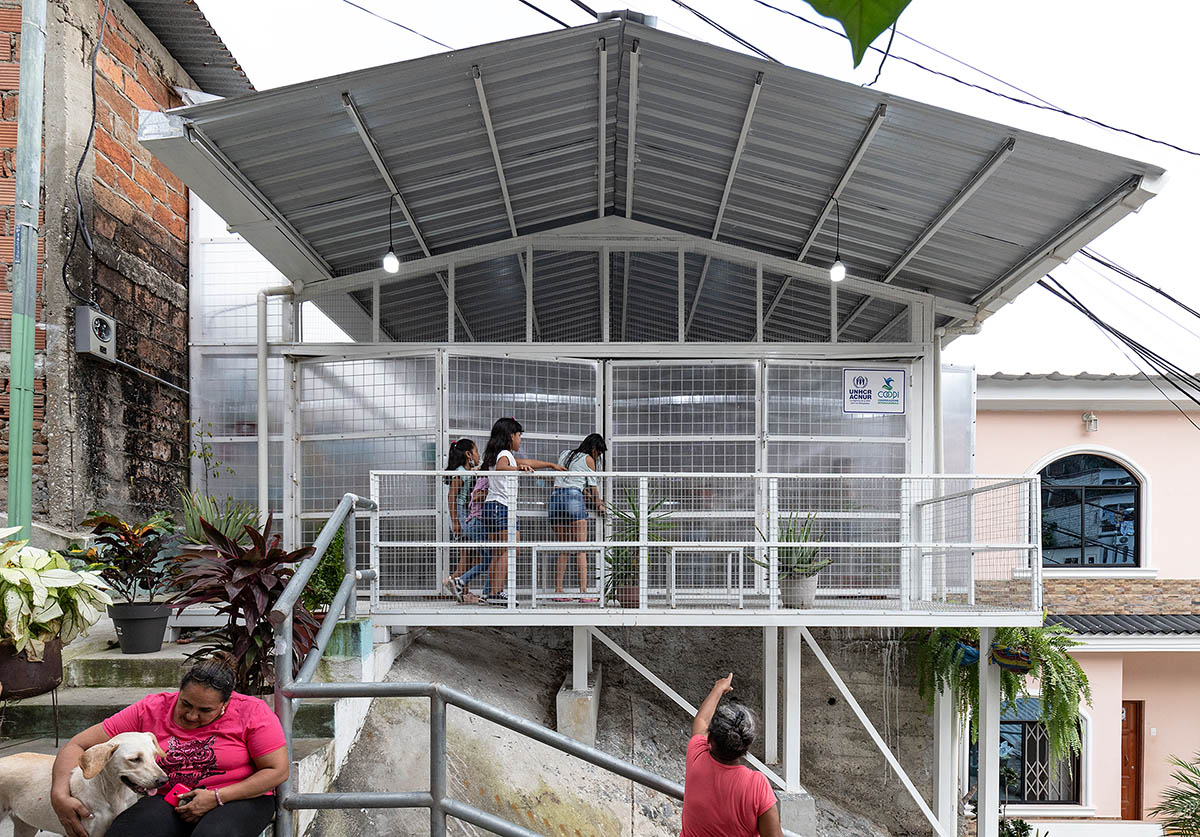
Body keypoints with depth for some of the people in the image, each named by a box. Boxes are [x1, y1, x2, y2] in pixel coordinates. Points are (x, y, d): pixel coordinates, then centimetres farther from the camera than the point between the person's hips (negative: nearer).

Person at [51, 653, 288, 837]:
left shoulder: (252, 712, -8)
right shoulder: (151, 710, -1)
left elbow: (278, 771, -8)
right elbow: (77, 746, 3)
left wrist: (217, 798, -15)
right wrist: (60, 795, -16)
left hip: (239, 798, -2)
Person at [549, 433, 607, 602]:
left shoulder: (563, 454, 23)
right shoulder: (588, 459, 6)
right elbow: (593, 486, 10)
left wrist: (589, 496, 31)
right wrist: (599, 505, 26)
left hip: (555, 496, 6)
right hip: (574, 498, -6)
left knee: (563, 550, 9)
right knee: (581, 549, -3)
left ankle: (558, 591, 4)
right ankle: (583, 592, -8)